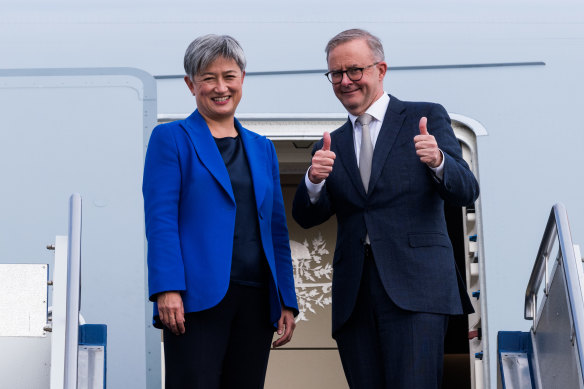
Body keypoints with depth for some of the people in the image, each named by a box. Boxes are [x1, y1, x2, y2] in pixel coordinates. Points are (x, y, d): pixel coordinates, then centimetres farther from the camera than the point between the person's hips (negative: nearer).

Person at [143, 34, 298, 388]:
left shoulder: (262, 148, 20)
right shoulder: (171, 139, 6)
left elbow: (277, 230, 18)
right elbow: (160, 218, -5)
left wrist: (287, 302, 10)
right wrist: (168, 290, -17)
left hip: (256, 301, 5)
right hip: (199, 298, -5)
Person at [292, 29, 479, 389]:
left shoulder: (426, 118, 8)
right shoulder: (332, 145, 19)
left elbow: (467, 192, 0)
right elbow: (307, 217, 10)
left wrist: (438, 162, -21)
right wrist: (314, 180, -11)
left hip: (414, 289, -4)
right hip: (354, 298, 4)